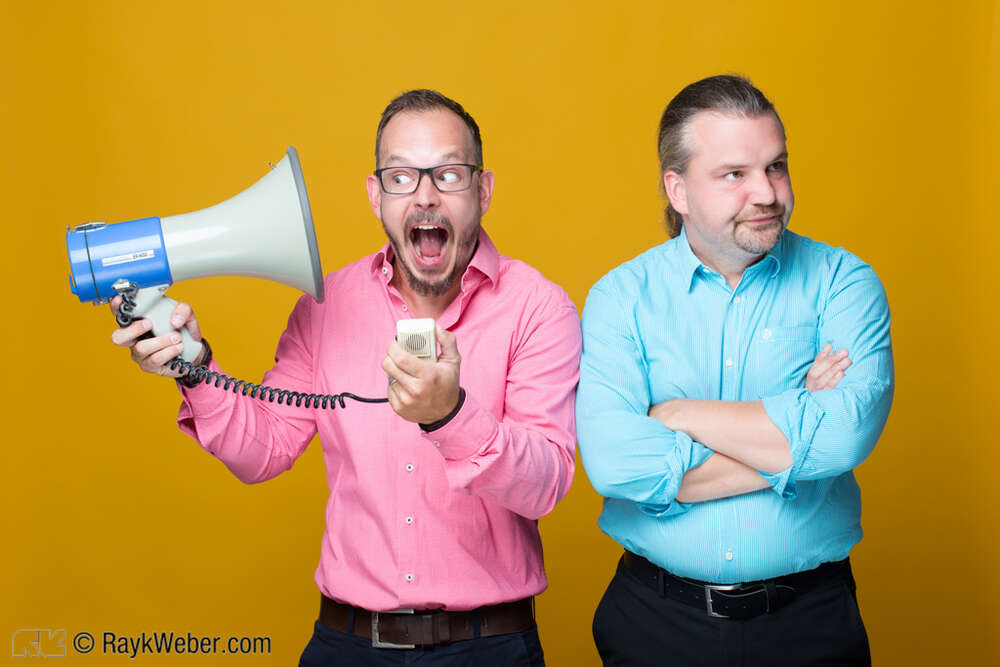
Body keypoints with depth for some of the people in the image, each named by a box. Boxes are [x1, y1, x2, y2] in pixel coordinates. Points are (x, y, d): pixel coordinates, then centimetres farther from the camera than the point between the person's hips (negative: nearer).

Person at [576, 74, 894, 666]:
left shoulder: (842, 281, -4)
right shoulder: (621, 296, -5)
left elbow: (847, 431, -21)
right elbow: (615, 463, -20)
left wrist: (677, 413, -15)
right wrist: (791, 439, -15)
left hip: (810, 618, 0)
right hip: (655, 617, 0)